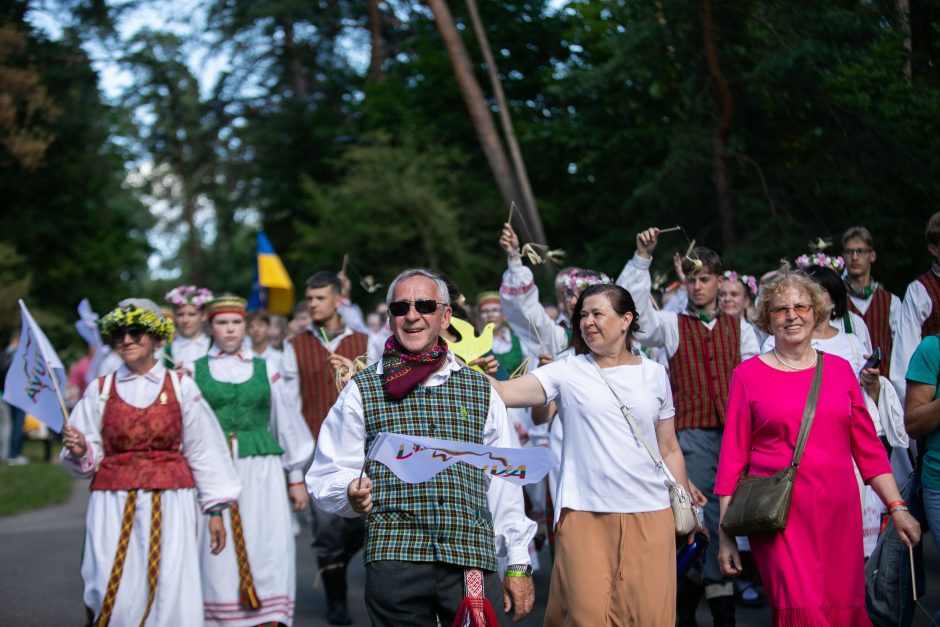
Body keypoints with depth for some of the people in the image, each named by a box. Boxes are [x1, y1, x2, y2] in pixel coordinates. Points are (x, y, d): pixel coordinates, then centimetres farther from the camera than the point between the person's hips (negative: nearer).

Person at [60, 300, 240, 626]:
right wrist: (79, 451, -15)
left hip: (170, 503, 0)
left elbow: (204, 450, 6)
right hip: (114, 505, 1)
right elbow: (88, 460, 8)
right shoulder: (100, 390, 7)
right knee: (115, 594, -8)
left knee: (169, 592, -9)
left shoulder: (181, 387, 6)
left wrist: (215, 509, 4)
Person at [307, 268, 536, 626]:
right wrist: (352, 492, -14)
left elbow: (504, 482, 14)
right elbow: (325, 476, 8)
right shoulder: (361, 391, 8)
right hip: (395, 559, -1)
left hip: (473, 563, 2)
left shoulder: (481, 390, 14)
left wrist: (518, 565, 11)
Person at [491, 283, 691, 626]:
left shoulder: (654, 374, 10)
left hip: (650, 513, 2)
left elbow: (669, 449, 16)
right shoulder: (567, 372, 4)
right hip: (584, 515, -2)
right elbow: (503, 392, -8)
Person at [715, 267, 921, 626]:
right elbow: (732, 458, 2)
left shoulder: (839, 369, 11)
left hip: (838, 515, 3)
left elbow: (868, 447, 12)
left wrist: (897, 507, 5)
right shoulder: (748, 375, 3)